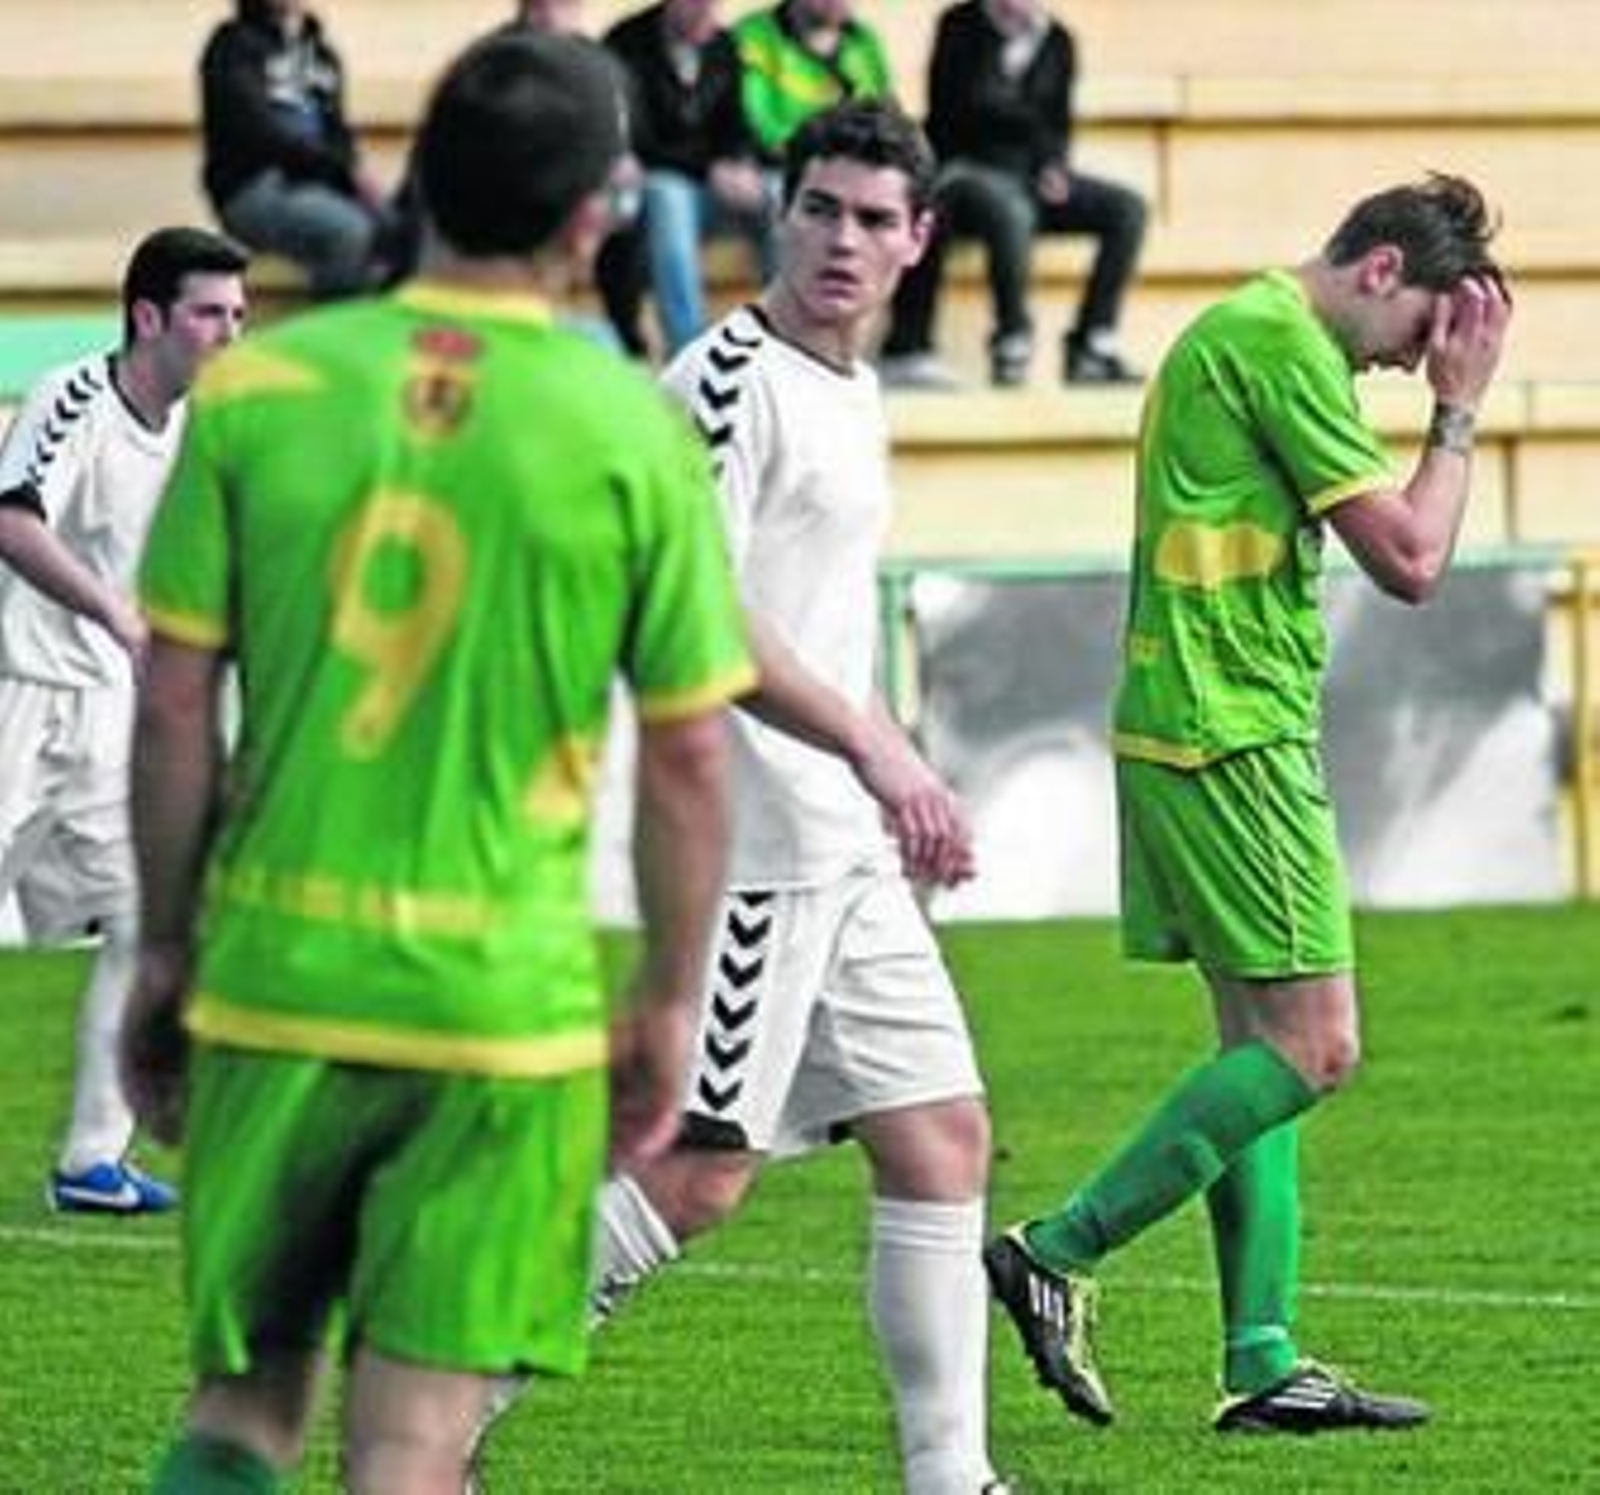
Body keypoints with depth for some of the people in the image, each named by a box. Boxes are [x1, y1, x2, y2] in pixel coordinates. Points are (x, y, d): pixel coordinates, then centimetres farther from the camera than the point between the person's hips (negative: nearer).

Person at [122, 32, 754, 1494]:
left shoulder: (256, 388, -2)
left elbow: (175, 705, 1)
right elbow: (687, 757, -2)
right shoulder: (637, 434, -6)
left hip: (275, 974, 2)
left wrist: (166, 950, 12)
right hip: (508, 991, -2)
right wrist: (669, 1002, 10)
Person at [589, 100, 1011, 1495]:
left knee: (945, 1141, 8)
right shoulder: (730, 379, -13)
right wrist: (870, 744, -23)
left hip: (844, 850, 10)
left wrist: (896, 780, 24)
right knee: (699, 1173, -11)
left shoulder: (851, 388, 17)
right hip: (752, 843, -10)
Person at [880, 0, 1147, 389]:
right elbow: (961, 109, -11)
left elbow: (1056, 123, 12)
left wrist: (1054, 165, -8)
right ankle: (1013, 340, -28)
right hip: (964, 169, -5)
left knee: (1127, 208, -16)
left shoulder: (1057, 41, 9)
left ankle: (1092, 346, -17)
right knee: (1009, 210, -40)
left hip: (1031, 175, 5)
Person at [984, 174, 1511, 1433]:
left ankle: (1262, 1363, 9)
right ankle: (1057, 1256, -7)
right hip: (1238, 738, -11)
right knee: (1312, 1048, -8)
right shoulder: (1285, 343, -13)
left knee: (1264, 1043, 10)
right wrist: (1459, 412, -2)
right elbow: (1410, 559, -12)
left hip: (1180, 728, 11)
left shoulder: (1232, 334, 19)